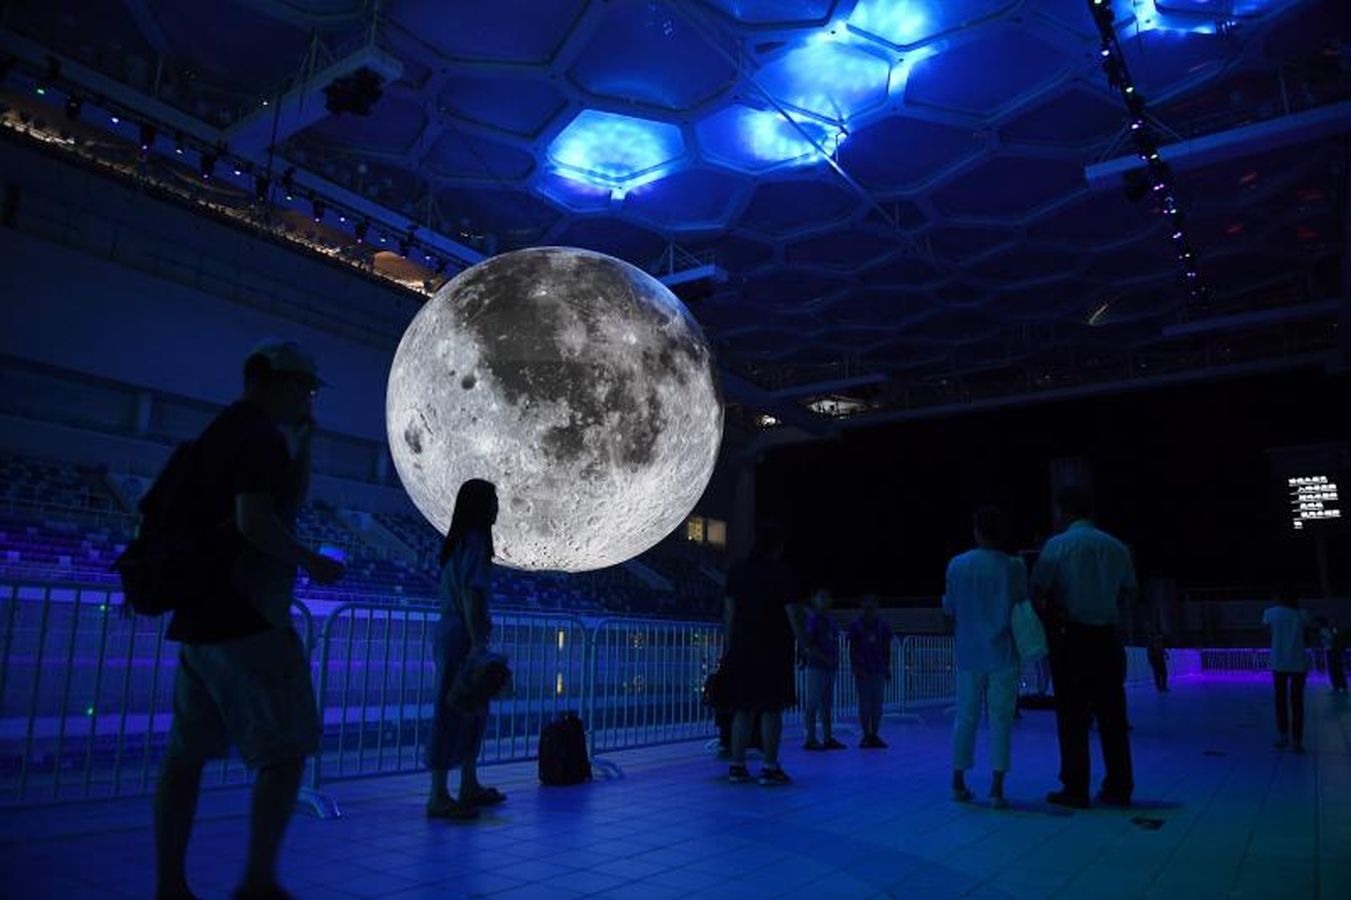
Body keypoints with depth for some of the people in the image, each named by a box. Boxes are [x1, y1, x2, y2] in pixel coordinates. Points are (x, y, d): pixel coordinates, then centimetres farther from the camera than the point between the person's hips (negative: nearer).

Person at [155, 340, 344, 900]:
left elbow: (291, 505, 24)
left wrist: (305, 440, 17)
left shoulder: (223, 430, 18)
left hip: (201, 618, 10)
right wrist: (311, 562, -9)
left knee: (186, 751, 11)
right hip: (246, 621, -10)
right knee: (286, 750, -2)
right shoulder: (260, 434, -11)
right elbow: (256, 522, -23)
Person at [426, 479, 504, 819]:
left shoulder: (456, 542, 14)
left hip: (449, 631, 10)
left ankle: (470, 787, 26)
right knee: (452, 713, -4)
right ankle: (438, 797, 3)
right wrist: (477, 642, -20)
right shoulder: (475, 541, -13)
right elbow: (471, 595, -19)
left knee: (473, 711, 16)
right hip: (463, 637, -10)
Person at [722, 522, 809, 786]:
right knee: (771, 710, 0)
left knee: (742, 709, 9)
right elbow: (793, 614, -9)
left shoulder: (737, 571, 8)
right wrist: (804, 644, 0)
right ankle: (770, 769, 1)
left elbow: (729, 613, 9)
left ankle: (737, 767, 10)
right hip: (773, 652, -4)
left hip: (742, 651, 5)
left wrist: (729, 647, 14)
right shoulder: (781, 573, -7)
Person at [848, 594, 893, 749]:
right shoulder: (856, 625, 1)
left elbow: (887, 649, 13)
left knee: (877, 704, 4)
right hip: (863, 671, -3)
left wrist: (887, 668, 9)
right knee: (864, 703, -1)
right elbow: (852, 648, 0)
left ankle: (874, 735, 11)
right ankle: (866, 735, 6)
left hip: (879, 670, 3)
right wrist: (855, 667, -8)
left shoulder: (883, 626, 9)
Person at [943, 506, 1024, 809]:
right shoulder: (1014, 567, -7)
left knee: (966, 718, 12)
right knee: (1000, 720, 4)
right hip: (1003, 656, -2)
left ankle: (958, 783, 19)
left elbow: (949, 609, 6)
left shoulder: (957, 565, -2)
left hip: (969, 655, 2)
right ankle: (997, 788, 3)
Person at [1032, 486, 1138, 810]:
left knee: (1073, 718, 2)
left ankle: (1075, 790, 6)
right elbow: (1130, 593, 17)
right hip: (1107, 639, 4)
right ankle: (1118, 789, 16)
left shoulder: (1057, 545, -7)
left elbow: (1037, 592, -11)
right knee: (1112, 716, 10)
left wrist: (1048, 617, 6)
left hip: (1071, 639, -4)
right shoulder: (1117, 547, 6)